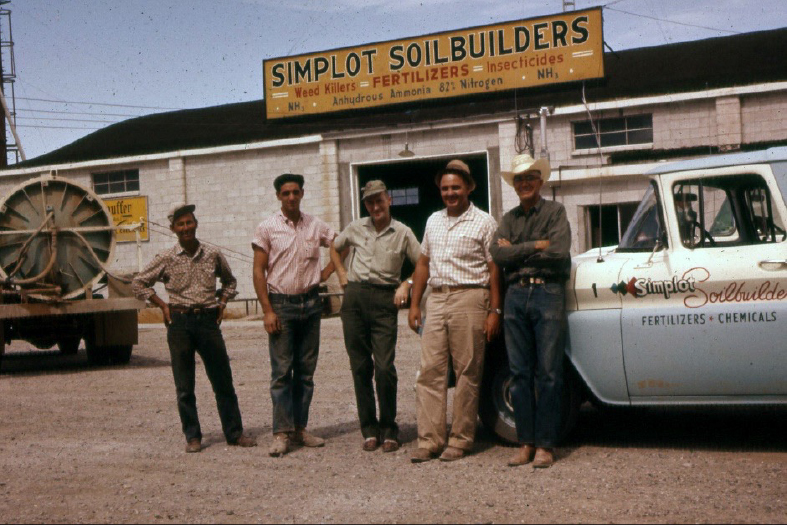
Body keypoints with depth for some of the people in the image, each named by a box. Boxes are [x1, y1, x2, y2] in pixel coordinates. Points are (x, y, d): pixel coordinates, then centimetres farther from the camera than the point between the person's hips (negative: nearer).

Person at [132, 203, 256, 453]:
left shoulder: (213, 255, 5)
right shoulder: (166, 259, 0)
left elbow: (230, 281, 23)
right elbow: (139, 283, 9)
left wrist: (221, 304, 9)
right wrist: (163, 306, 3)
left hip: (208, 320, 1)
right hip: (180, 323, -1)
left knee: (223, 381, 3)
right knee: (184, 386, 4)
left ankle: (234, 433, 13)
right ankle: (192, 436, 14)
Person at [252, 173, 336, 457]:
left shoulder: (316, 226, 7)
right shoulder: (267, 228, -1)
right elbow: (258, 271, -3)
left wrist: (326, 272, 7)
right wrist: (267, 311, -10)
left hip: (310, 303, 4)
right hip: (281, 305, -3)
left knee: (306, 370, 7)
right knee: (282, 370, -6)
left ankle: (300, 428, 16)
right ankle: (281, 433, -2)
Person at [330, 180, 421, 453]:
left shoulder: (403, 233, 5)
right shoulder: (356, 228, 12)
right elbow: (335, 248, 28)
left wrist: (406, 285, -5)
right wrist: (342, 274, 16)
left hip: (385, 300, -3)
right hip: (355, 297, 3)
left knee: (385, 367, -10)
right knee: (360, 367, 4)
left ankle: (389, 429, 5)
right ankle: (369, 429, 14)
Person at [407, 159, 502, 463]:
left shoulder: (484, 222, 1)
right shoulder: (433, 221, 18)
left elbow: (494, 269, -3)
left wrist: (495, 311, -9)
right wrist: (414, 304, 15)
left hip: (469, 299, -5)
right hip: (436, 300, 5)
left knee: (468, 373, -1)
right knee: (430, 371, 0)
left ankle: (460, 440, 7)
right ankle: (429, 440, 4)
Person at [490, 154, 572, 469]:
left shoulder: (555, 212, 6)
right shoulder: (509, 219, 17)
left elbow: (558, 251, -10)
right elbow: (497, 254, 0)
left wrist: (517, 250, -4)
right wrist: (536, 246, -6)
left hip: (548, 292, -4)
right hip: (516, 295, 4)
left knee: (548, 374, -3)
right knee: (519, 373, 4)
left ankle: (545, 445, 2)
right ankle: (526, 442, 11)